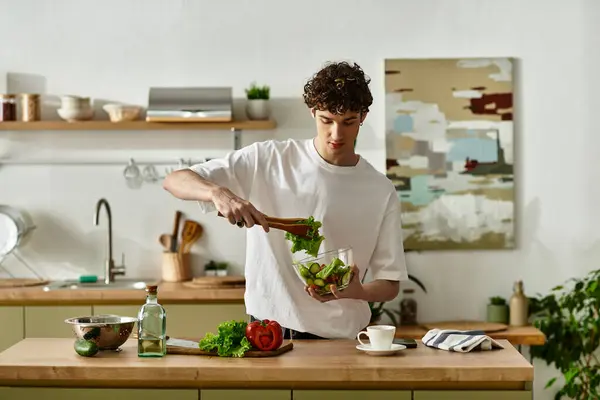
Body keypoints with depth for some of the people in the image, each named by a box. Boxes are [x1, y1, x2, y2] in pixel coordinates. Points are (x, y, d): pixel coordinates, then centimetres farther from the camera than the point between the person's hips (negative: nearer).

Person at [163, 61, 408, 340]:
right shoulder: (268, 160, 1)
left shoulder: (381, 192, 2)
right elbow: (174, 181, -1)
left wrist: (356, 292, -16)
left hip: (338, 341, 0)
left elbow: (390, 285, 7)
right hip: (265, 330, 0)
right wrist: (217, 192, -22)